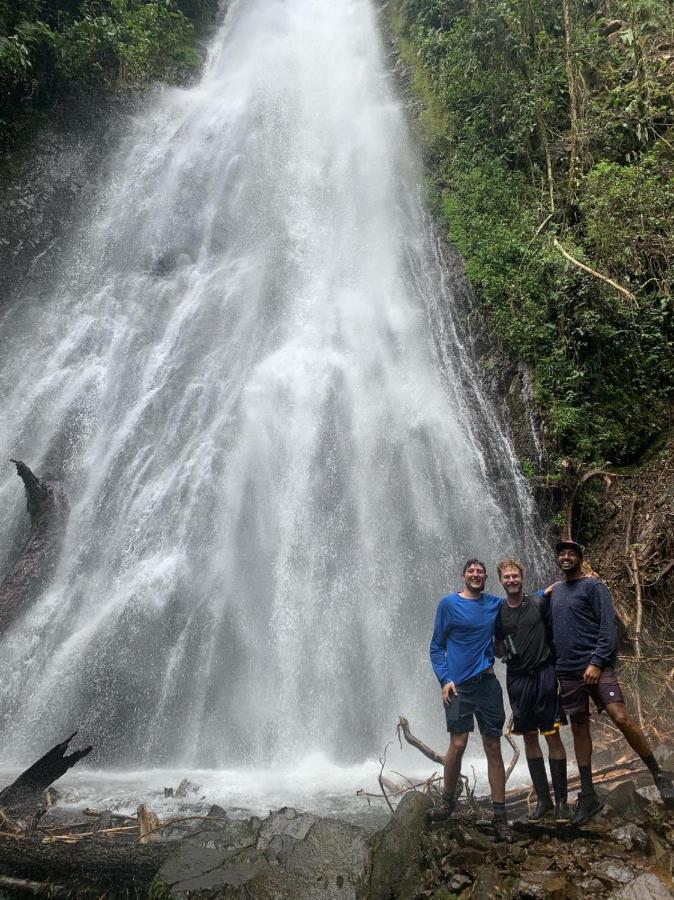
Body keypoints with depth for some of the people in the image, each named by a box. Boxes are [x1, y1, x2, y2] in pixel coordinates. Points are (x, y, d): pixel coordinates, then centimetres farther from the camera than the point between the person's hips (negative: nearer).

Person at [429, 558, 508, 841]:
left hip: (488, 683, 3)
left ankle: (500, 815, 9)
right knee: (458, 743, -8)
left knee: (493, 748, 2)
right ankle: (448, 799, 15)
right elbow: (436, 646, 2)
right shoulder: (448, 603, 0)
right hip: (458, 685, -3)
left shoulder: (496, 604, 9)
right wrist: (444, 679, -9)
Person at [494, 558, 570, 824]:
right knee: (529, 738, 7)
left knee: (553, 737, -2)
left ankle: (561, 800, 7)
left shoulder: (540, 603, -1)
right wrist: (503, 650, -6)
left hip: (544, 675, -3)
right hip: (517, 680, 3)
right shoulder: (498, 613, 7)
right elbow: (498, 649, 12)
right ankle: (543, 799, 18)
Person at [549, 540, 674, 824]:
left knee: (621, 717, -17)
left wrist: (596, 662, -18)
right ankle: (588, 795, 14)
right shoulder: (555, 591, 16)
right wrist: (555, 664, 14)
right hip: (567, 672, 6)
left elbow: (608, 626, -10)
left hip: (595, 667, -5)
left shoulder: (593, 586, -2)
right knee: (579, 729, 7)